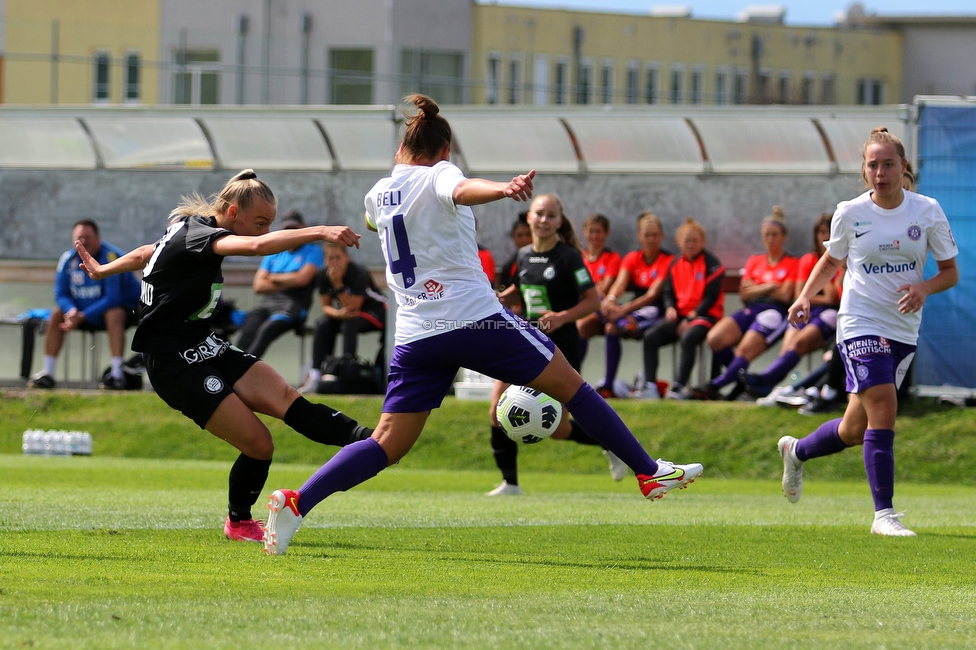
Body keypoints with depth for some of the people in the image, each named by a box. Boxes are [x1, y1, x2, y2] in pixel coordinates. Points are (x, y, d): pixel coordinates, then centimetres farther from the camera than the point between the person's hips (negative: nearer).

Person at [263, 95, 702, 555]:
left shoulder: (378, 194, 15)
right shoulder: (437, 175, -2)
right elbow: (461, 190, -28)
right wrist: (504, 189, -48)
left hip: (415, 335, 5)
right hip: (474, 318, -5)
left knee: (388, 444, 4)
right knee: (569, 385, 9)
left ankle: (295, 502, -13)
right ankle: (649, 472, 11)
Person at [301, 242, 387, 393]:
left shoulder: (358, 273, -26)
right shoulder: (324, 275, -10)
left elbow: (353, 307, -29)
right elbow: (326, 306, -7)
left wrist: (338, 284, -36)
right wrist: (339, 313, -29)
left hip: (376, 311, -5)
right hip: (344, 312, 5)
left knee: (349, 324, -35)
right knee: (323, 326, -22)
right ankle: (315, 376, -25)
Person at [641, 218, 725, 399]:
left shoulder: (711, 264, -5)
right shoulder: (675, 265, 14)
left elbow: (711, 296, -10)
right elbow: (668, 291, 16)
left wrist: (691, 317, -15)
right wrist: (670, 308, -7)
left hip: (704, 315, -6)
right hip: (679, 315, 6)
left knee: (688, 338, -36)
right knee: (650, 337, -16)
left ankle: (679, 386, -36)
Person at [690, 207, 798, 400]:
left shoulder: (792, 264, 9)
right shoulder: (754, 261, 24)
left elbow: (785, 295, -2)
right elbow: (745, 294, 13)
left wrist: (756, 288, 8)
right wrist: (769, 286, 0)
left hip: (774, 312, -5)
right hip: (750, 310, 6)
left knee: (744, 350, -30)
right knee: (715, 338, -22)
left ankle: (714, 387, -35)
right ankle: (742, 381, -11)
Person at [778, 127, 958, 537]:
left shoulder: (927, 211, -2)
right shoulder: (850, 213, -3)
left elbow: (950, 272, 4)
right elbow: (831, 261, 14)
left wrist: (925, 288, -17)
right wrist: (805, 297, -2)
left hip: (904, 330, 3)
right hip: (860, 325, -3)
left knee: (855, 431, 9)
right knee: (883, 410, -20)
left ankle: (795, 451, 39)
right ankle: (883, 513, -14)